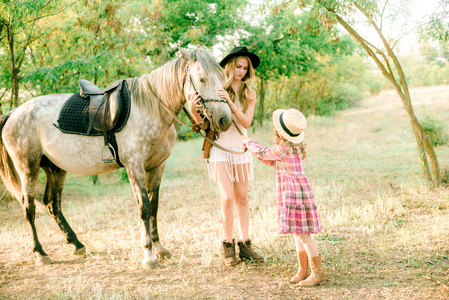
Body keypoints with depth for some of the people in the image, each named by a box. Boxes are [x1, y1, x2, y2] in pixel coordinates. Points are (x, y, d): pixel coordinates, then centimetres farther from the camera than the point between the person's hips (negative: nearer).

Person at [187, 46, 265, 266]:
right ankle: (228, 245, 5)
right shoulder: (216, 89, -3)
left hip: (241, 149, 3)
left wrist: (230, 102, -22)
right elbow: (203, 121, -4)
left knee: (242, 198, 6)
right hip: (220, 148, -3)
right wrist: (193, 110, -25)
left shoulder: (249, 94, 6)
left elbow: (246, 122, -9)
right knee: (227, 198, -8)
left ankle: (244, 244, 14)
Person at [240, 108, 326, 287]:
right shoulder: (293, 147, 12)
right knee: (297, 233, 15)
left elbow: (263, 153, -2)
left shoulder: (283, 149, -18)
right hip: (293, 194, 10)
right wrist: (251, 146, 22)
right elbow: (271, 161, 25)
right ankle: (303, 269, 25)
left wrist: (248, 142, 15)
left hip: (296, 193, -10)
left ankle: (318, 273, -3)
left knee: (302, 234, -7)